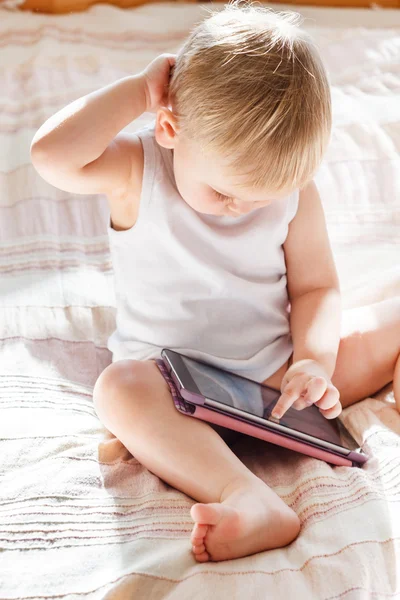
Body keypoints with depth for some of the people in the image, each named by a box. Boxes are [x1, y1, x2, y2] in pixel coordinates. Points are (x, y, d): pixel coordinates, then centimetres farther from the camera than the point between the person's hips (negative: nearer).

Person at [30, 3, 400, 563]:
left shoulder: (296, 191, -5)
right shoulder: (136, 170, -12)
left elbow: (316, 287, 0)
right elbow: (51, 155, -30)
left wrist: (316, 359, -19)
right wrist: (139, 89, -23)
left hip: (281, 371, 3)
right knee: (119, 388, -37)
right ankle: (251, 499, -48)